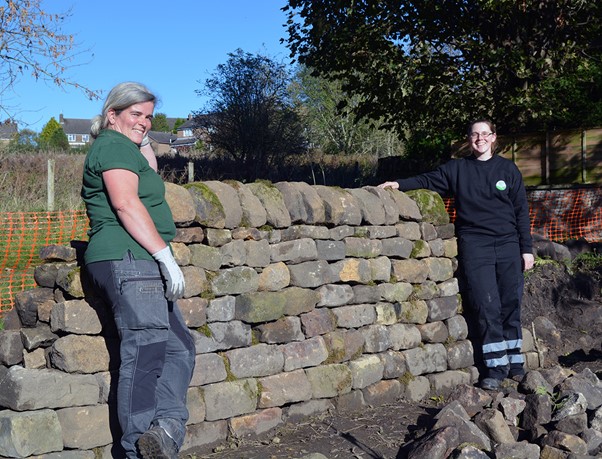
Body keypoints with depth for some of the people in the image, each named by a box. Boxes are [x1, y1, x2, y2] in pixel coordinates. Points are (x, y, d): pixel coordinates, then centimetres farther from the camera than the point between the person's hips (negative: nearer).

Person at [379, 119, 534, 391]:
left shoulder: (508, 169, 9)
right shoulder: (457, 169, 10)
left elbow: (521, 211, 8)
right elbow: (427, 180, 5)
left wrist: (527, 248, 4)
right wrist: (400, 184, -14)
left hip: (508, 245, 1)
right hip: (474, 246, -1)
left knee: (510, 304, 3)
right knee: (486, 306, -7)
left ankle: (515, 362, 14)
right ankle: (496, 366, 0)